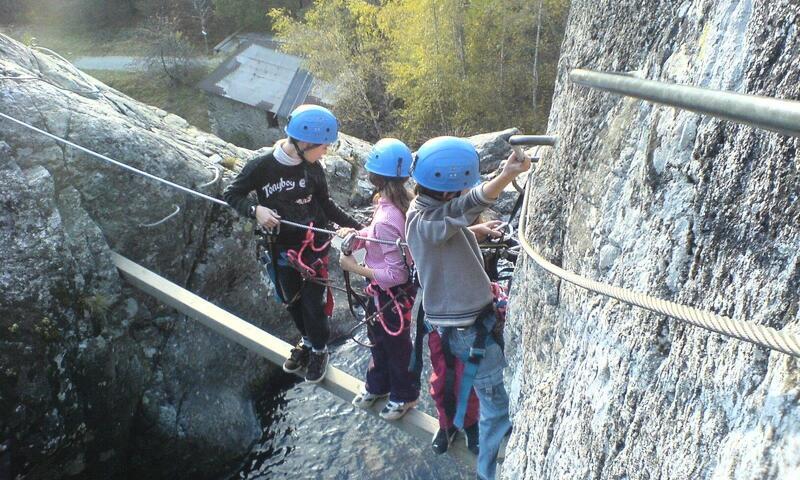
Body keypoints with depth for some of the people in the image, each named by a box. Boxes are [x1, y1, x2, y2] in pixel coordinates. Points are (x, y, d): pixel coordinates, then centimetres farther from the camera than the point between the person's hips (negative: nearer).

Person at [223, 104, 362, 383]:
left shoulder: (313, 168, -11)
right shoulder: (261, 166, -18)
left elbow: (326, 205, 1)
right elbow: (231, 194, -7)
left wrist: (356, 226, -6)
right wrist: (255, 210, -25)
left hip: (313, 245, 0)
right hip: (281, 248, 1)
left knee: (313, 302, 5)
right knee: (291, 300, 18)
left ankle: (319, 350, 30)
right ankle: (307, 341, 44)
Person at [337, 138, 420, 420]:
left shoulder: (385, 220, -35)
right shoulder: (405, 201, -8)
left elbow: (395, 275, -31)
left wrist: (355, 268, -24)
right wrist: (357, 235, -12)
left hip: (390, 294, -8)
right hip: (391, 290, 8)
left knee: (395, 344, 16)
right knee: (378, 337, 28)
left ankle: (404, 395, 42)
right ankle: (377, 385, 52)